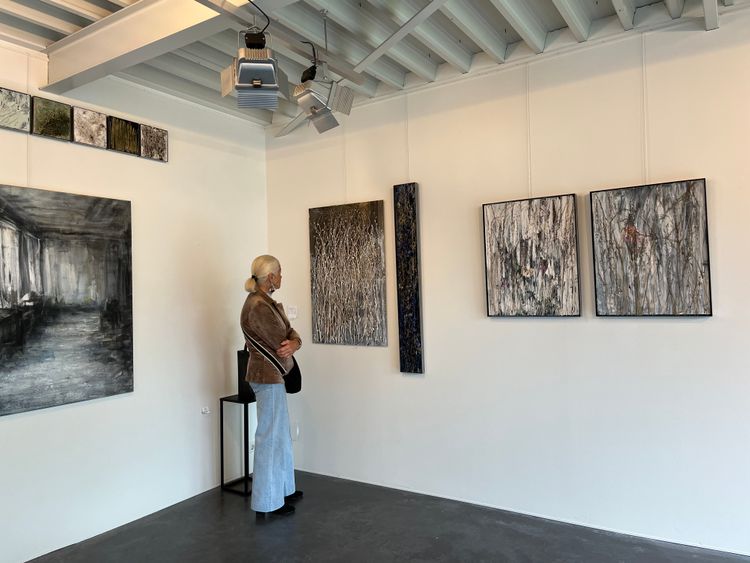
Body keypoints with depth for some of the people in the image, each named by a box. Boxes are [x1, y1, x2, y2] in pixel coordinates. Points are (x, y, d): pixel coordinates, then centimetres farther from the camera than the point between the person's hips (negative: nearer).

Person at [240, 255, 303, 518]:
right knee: (270, 437, -1)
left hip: (273, 376, 10)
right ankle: (267, 503, 11)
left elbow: (290, 333, 6)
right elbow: (279, 341, -17)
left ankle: (283, 490, 33)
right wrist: (288, 350, 4)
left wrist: (293, 344, -16)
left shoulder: (265, 302, 11)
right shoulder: (258, 306, -20)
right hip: (268, 377, -10)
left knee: (281, 435, 19)